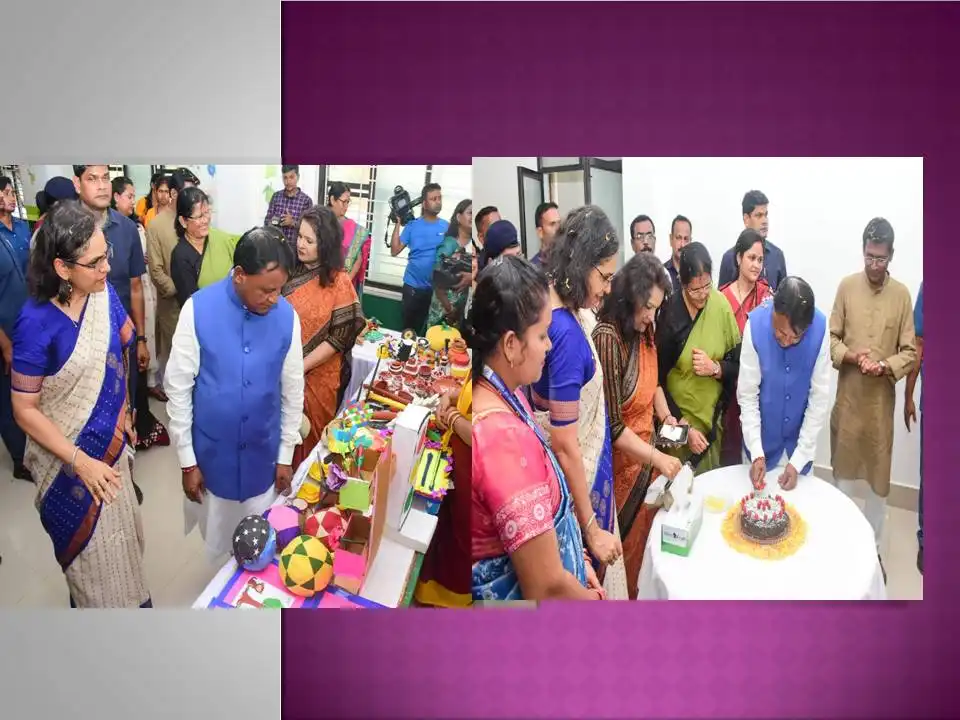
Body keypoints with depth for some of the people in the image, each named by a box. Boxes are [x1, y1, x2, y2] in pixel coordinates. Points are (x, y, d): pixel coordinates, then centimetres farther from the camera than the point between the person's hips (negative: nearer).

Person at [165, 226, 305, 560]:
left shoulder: (287, 316, -11)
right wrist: (187, 460, -6)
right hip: (211, 452, -1)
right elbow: (178, 387, -9)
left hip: (263, 455, 1)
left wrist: (286, 455, 5)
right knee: (217, 538, 19)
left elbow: (293, 390, -1)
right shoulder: (198, 309, -17)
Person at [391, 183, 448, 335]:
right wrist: (398, 223, -10)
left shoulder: (447, 227, 0)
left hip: (437, 287, 1)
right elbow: (394, 251, -6)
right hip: (413, 285, -1)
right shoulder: (413, 226, -3)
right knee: (408, 326, 11)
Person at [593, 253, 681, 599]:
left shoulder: (643, 330, -1)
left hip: (646, 448, 7)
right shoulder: (607, 338, -26)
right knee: (625, 546, 11)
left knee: (647, 537, 20)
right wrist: (657, 457, -23)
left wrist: (665, 416, 2)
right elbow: (611, 425, -23)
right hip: (622, 460, -7)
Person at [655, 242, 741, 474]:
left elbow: (738, 365, 2)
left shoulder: (721, 305, -7)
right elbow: (658, 381, -10)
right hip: (678, 419, -3)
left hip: (711, 415, 3)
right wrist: (684, 427, -12)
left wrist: (715, 368, -19)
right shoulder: (668, 315, -15)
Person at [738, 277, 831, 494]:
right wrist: (756, 453, -19)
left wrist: (798, 459, -12)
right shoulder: (755, 324, -22)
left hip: (799, 441, 1)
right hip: (762, 440, -1)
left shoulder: (820, 329, -19)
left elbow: (820, 398, -12)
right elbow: (747, 394, -15)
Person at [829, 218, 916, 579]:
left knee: (879, 476, 8)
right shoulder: (847, 286, -1)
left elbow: (911, 352, -1)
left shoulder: (902, 294, -2)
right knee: (844, 470, 13)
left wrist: (885, 366, -19)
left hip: (882, 399, 0)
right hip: (847, 395, 1)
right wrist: (850, 355, -17)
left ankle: (872, 546, 26)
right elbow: (831, 337, 2)